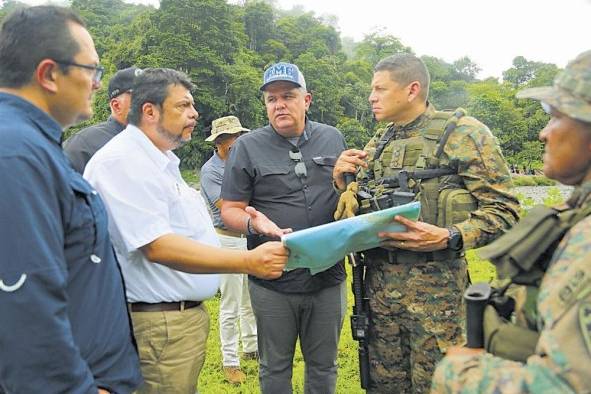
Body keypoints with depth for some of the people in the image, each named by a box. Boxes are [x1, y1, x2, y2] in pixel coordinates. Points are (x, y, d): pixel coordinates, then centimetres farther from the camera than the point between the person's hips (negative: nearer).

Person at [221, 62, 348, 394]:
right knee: (275, 367, 15)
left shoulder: (333, 139, 6)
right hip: (273, 282, -2)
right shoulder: (248, 147, -2)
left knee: (324, 365, 18)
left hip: (329, 276, 3)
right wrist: (252, 223, -24)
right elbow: (230, 210, -3)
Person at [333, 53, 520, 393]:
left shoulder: (465, 133, -5)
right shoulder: (376, 145, 13)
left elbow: (504, 211, -9)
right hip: (379, 280, 5)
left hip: (435, 284, -5)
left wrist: (449, 237, -24)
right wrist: (342, 182, -2)